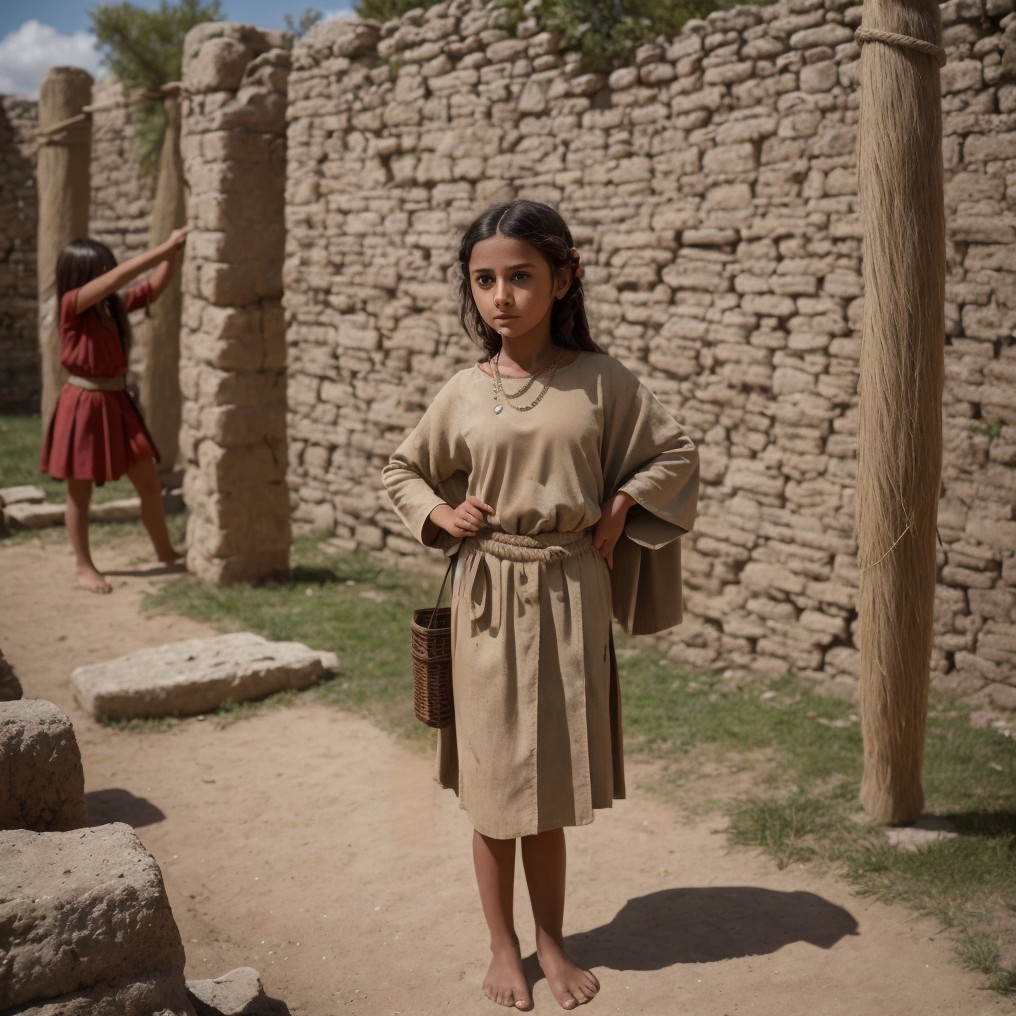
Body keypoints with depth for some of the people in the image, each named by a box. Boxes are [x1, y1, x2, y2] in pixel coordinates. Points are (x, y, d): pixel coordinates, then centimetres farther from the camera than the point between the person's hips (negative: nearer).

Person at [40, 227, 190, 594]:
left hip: (117, 404, 7)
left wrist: (173, 252, -13)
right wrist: (163, 248, -27)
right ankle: (84, 567, 17)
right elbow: (119, 276, -26)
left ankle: (165, 551, 26)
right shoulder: (72, 306, -15)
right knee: (80, 493, 6)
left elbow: (155, 285, 3)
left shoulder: (114, 306, 4)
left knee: (149, 483, 11)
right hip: (84, 406, -7)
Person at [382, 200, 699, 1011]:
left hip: (571, 595, 0)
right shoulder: (463, 394, -1)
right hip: (489, 599, 1)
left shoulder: (601, 382, -4)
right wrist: (438, 513, -4)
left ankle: (552, 942, 28)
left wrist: (619, 511, -6)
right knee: (494, 788, 8)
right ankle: (504, 948, 26)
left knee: (552, 787, 11)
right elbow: (403, 472, 14)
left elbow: (676, 455, 6)